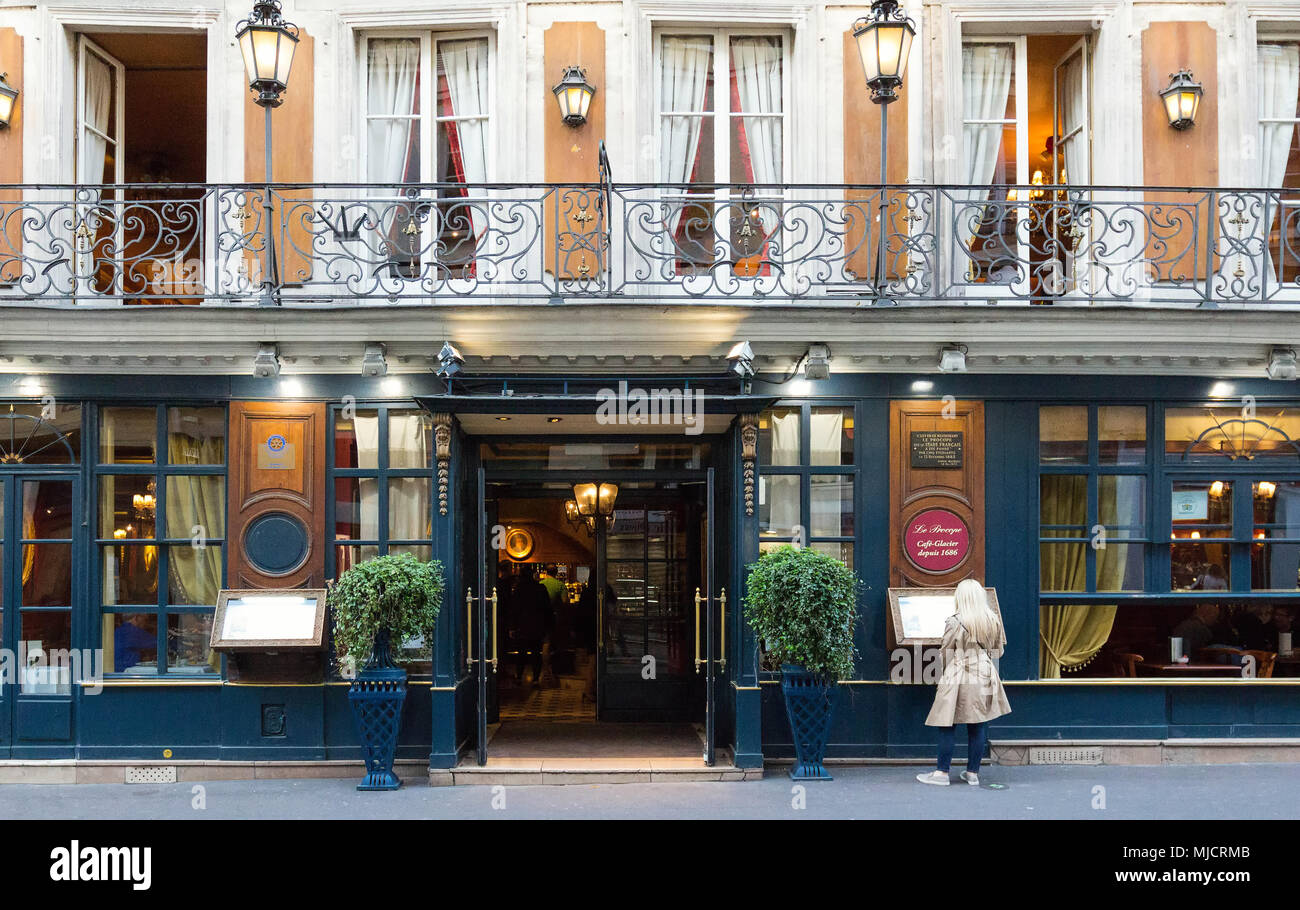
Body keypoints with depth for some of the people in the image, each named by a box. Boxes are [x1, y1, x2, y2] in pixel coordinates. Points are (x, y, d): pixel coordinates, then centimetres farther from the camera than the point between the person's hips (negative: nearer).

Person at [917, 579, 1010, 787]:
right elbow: (999, 651, 11)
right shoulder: (994, 620, 1)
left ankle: (942, 772, 5)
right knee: (978, 727, 9)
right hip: (985, 677, 5)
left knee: (948, 726, 2)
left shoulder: (955, 622, -12)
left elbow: (946, 653, -6)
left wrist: (945, 675, 12)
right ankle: (973, 772, 15)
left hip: (958, 678, -5)